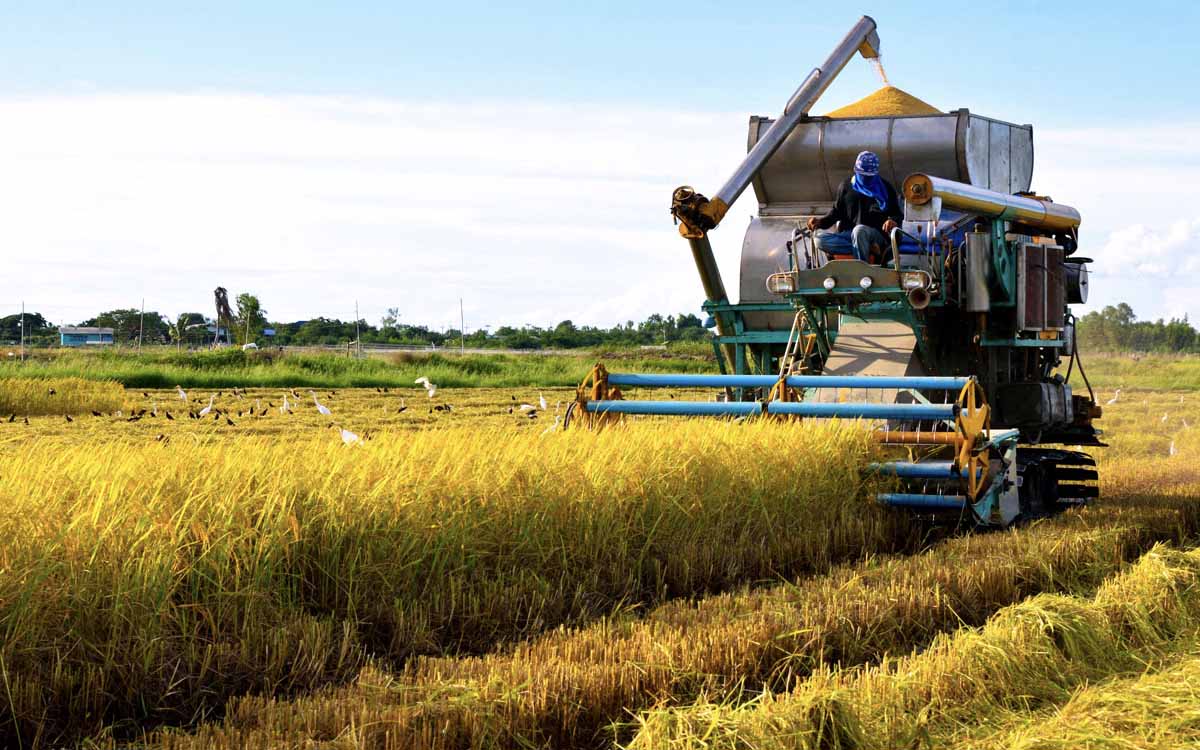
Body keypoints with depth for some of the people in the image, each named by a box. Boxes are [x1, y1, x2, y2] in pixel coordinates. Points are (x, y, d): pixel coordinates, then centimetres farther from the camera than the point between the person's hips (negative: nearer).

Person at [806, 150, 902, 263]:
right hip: (847, 233, 3)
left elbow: (897, 214, 12)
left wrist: (893, 221, -13)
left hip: (876, 235, -3)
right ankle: (870, 248, -31)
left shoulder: (885, 188, 11)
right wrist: (821, 221, 5)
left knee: (859, 230, -40)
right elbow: (837, 211, 24)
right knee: (820, 239, -28)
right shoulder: (846, 186, 18)